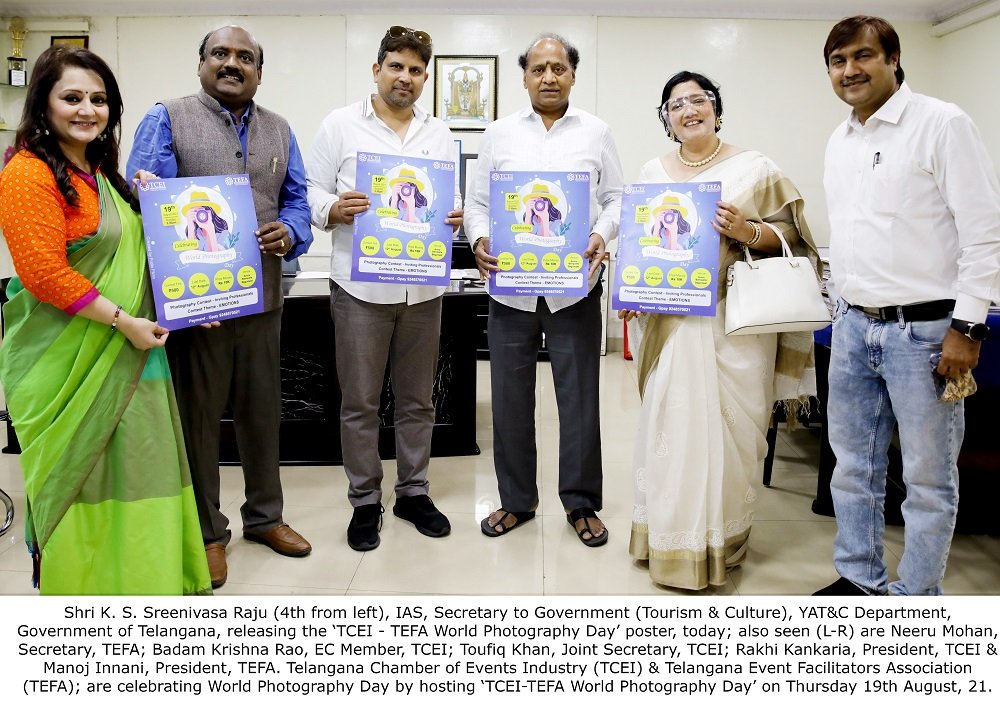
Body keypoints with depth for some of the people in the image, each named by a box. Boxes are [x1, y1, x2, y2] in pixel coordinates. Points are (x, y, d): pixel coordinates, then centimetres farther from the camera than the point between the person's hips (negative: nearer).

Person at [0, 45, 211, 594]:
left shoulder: (99, 172, 14)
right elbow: (45, 273, -21)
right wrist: (124, 321, -19)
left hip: (120, 352, 8)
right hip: (66, 358, -8)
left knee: (126, 462, 14)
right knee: (73, 469, 4)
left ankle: (129, 571, 29)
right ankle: (65, 575, 23)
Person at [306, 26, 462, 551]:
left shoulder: (439, 134, 13)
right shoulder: (341, 125, 2)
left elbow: (452, 199, 14)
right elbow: (313, 194, 0)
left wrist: (454, 217, -9)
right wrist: (334, 211, -21)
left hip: (423, 287, 3)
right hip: (361, 286, -3)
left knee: (417, 399, 12)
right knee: (359, 403, 5)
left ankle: (413, 492, 27)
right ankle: (365, 501, 19)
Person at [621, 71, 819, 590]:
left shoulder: (753, 168, 4)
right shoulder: (653, 173, 13)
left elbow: (790, 234, 2)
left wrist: (746, 231, -16)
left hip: (735, 322, -2)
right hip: (671, 324, 2)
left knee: (729, 427, 1)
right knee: (670, 424, 0)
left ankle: (722, 540, 17)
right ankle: (671, 538, 15)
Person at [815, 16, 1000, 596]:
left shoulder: (942, 124, -8)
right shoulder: (839, 141, 13)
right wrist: (844, 302, 17)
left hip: (923, 330, -7)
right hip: (854, 328, 7)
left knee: (928, 478, 4)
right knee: (854, 467, 15)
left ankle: (916, 598, 18)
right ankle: (860, 579, 30)